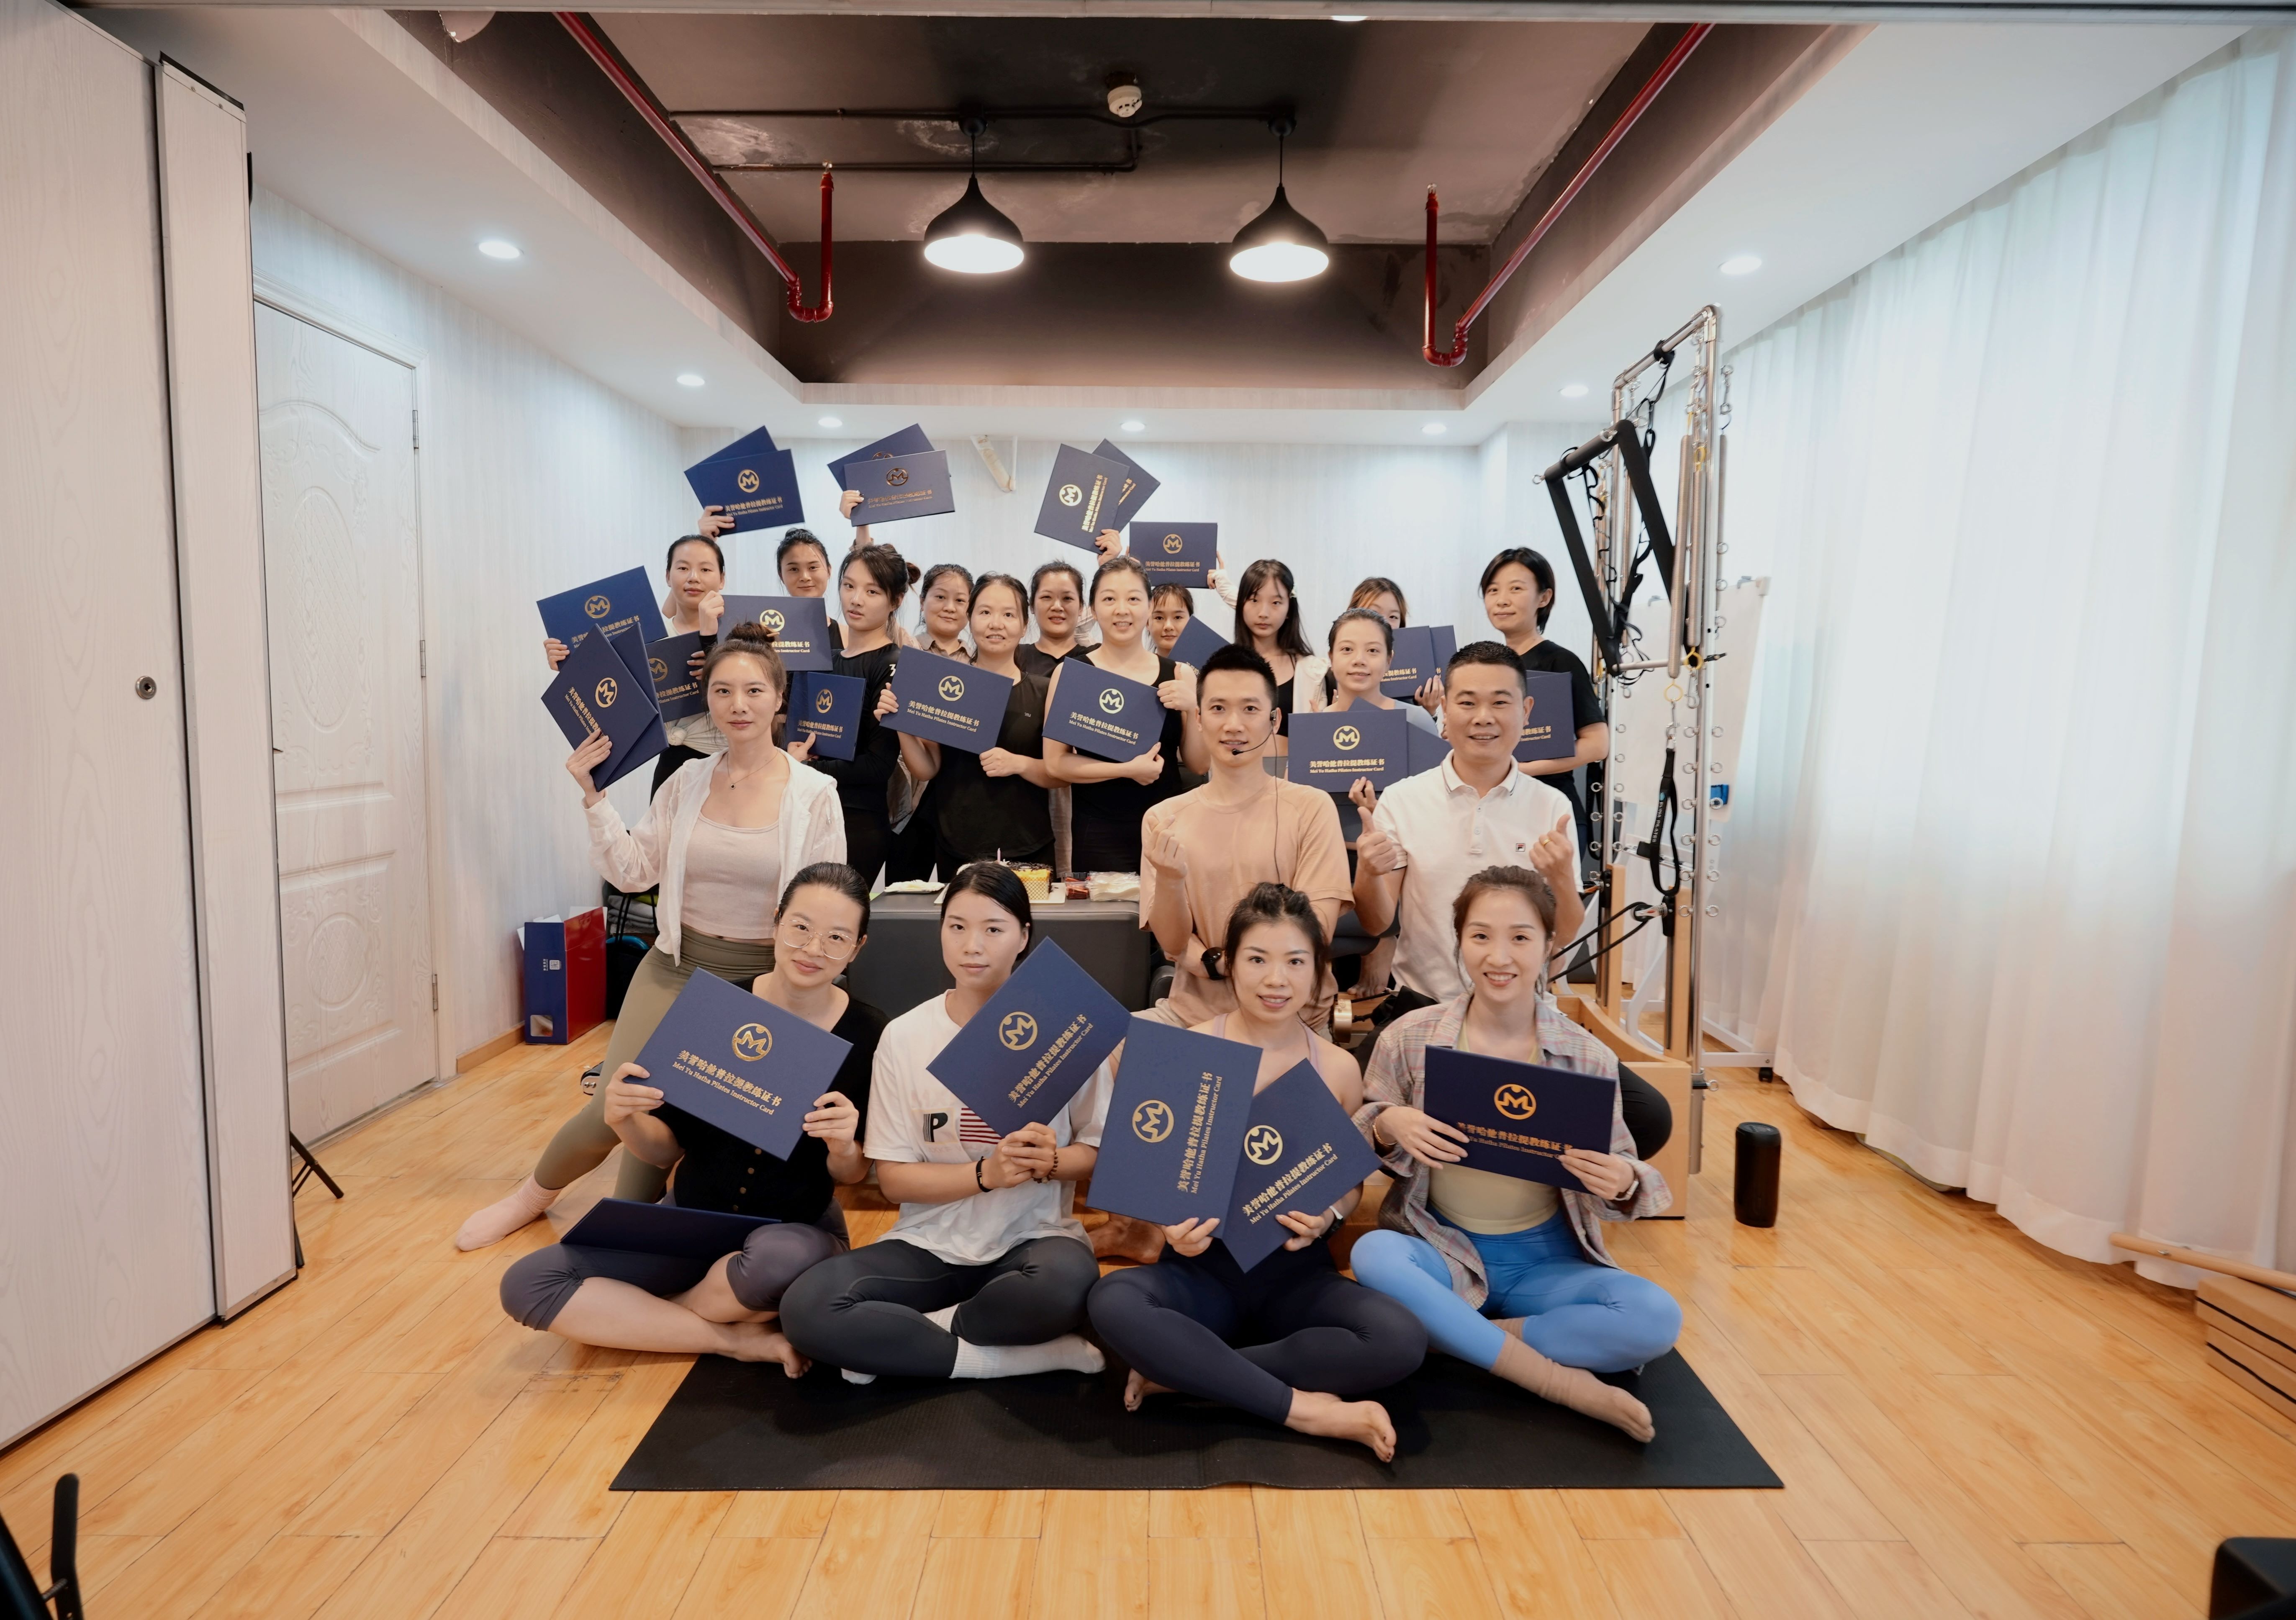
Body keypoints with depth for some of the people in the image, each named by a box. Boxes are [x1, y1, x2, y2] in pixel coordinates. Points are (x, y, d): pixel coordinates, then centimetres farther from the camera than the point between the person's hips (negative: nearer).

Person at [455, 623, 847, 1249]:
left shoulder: (814, 793, -8)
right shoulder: (687, 781, 1)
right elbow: (632, 873, 3)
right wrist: (593, 796, -5)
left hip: (762, 981, -2)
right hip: (675, 968, 2)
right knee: (612, 1110, -2)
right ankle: (535, 1192, 31)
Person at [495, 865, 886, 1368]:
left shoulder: (869, 1035, -13)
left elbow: (851, 1177, -3)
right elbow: (668, 1149, 1)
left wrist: (844, 1149, -26)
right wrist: (624, 1121, -21)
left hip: (795, 1230, -2)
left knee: (780, 1261, -39)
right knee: (526, 1284, -14)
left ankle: (635, 1313, -5)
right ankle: (738, 1339, -12)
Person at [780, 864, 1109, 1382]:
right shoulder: (904, 1035, -2)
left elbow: (1100, 1151, 2)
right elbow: (894, 1178, -3)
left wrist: (1050, 1163, -21)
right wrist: (986, 1173, -20)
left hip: (1033, 1239, -1)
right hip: (931, 1244, 1)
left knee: (1068, 1285, -37)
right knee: (806, 1308, -25)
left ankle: (898, 1338, -10)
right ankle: (1018, 1356, -15)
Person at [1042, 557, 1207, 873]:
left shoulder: (1178, 675, 4)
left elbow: (1199, 764, 5)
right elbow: (1056, 762, -7)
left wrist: (1192, 708, -10)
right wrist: (1127, 770, -15)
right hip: (1100, 835, -2)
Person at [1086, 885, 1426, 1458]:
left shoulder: (1338, 1068, -1)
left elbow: (1350, 1182, 10)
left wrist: (1326, 1217, -13)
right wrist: (1170, 1222, -22)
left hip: (1297, 1274, 2)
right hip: (1202, 1266, -1)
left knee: (1401, 1340, -27)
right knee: (1113, 1301, -33)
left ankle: (1183, 1371, -17)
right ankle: (1303, 1408, -21)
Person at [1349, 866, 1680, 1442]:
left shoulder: (1587, 1057, -5)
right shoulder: (1410, 1038, -6)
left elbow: (1620, 1176, 3)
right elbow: (1354, 1146, 3)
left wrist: (1624, 1184, -22)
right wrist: (1387, 1125, -20)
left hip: (1545, 1261, 1)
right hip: (1442, 1250, -1)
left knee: (1657, 1317, -24)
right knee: (1373, 1254, -33)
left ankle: (1455, 1335, -11)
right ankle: (1561, 1380, -21)